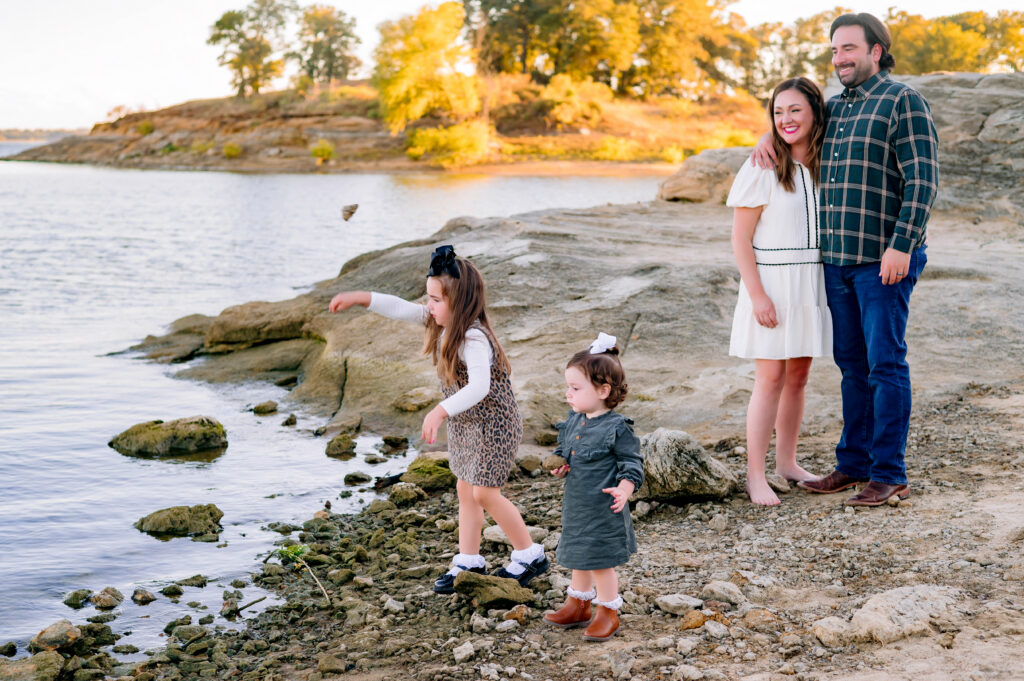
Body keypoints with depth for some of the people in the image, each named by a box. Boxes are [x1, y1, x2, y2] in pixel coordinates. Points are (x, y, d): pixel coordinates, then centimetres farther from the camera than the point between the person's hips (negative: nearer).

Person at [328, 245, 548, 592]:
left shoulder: (474, 338, -30)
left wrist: (440, 412, -50)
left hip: (492, 423, -9)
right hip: (464, 423, 9)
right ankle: (468, 562, 25)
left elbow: (478, 387, -41)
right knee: (465, 491, 14)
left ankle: (530, 555, 13)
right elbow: (401, 308, 4)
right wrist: (359, 298, -2)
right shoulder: (442, 322, -2)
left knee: (485, 494, -4)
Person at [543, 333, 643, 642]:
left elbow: (633, 464, -14)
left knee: (601, 562, 4)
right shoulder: (573, 421, 3)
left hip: (603, 510, -7)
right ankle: (577, 606, 37)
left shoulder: (617, 428, -18)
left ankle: (608, 613, 21)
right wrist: (560, 465, -3)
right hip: (575, 506, 7)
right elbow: (564, 452, 19)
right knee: (578, 558, 20)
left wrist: (623, 489, -30)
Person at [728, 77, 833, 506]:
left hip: (810, 283, 6)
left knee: (798, 375, 11)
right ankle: (755, 475, 0)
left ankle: (786, 461, 23)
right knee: (771, 377, -6)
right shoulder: (762, 168, -10)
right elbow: (740, 238, -10)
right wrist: (757, 294, -16)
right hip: (771, 282, -5)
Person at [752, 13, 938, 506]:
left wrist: (902, 245, -21)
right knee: (852, 363, 12)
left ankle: (889, 475, 2)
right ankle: (854, 464, 20)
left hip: (885, 259, -7)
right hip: (838, 258, 7)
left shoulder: (903, 101, -7)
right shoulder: (834, 107, 15)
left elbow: (923, 180, -14)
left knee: (885, 363, -4)